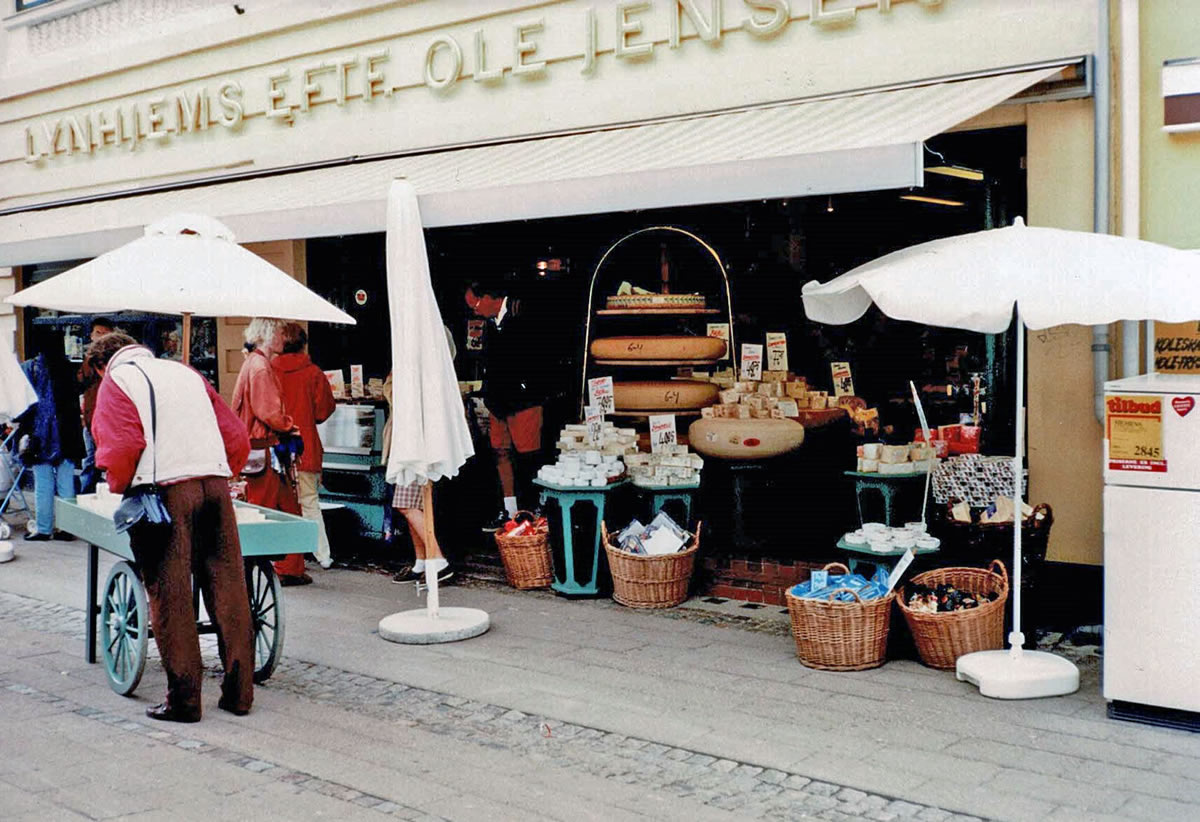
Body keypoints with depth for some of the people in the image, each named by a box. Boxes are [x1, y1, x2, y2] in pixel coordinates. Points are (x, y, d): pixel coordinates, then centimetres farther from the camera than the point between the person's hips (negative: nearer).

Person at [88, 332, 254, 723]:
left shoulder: (115, 381, 8)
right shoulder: (185, 372, 24)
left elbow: (121, 446, -9)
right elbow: (237, 437, 19)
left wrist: (119, 486, 8)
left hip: (165, 489, -5)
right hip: (215, 484, 5)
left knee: (170, 595, 1)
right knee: (228, 590, 7)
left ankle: (183, 699, 3)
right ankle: (238, 692, 12)